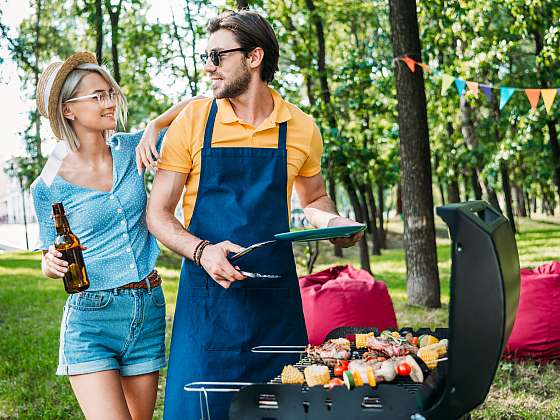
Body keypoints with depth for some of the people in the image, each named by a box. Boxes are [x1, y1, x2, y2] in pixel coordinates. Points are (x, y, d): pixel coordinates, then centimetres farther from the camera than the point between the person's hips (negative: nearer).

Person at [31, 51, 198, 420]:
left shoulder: (130, 151, 2)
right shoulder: (48, 187, -6)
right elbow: (52, 261, 5)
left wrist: (153, 128, -7)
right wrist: (53, 263, -17)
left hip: (149, 310, 4)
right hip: (91, 318, -4)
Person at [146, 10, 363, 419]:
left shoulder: (301, 129, 4)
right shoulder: (194, 119, -1)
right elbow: (158, 213, 1)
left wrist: (336, 223, 0)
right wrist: (202, 251, -17)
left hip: (276, 294, 2)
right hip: (207, 292, -2)